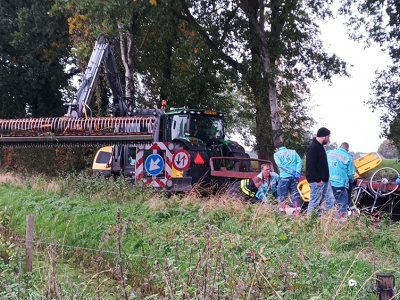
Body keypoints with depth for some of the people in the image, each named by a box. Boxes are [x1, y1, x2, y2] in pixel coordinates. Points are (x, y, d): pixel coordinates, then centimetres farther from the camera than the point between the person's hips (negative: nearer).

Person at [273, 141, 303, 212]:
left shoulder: (277, 154, 7)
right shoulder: (293, 152, 15)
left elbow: (279, 164, -10)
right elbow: (299, 161, 1)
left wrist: (290, 171, -11)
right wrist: (297, 172, -7)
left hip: (284, 176, -3)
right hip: (294, 176, 3)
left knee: (282, 195, 6)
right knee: (295, 194, 9)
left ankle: (281, 209, 5)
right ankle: (297, 209, 8)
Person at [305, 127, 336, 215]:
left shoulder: (320, 147, 16)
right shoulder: (313, 147, -16)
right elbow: (310, 166, -22)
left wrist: (326, 178, 17)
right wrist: (317, 180, -22)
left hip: (324, 180, 10)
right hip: (317, 181, -10)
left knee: (330, 200, 10)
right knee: (314, 202, -4)